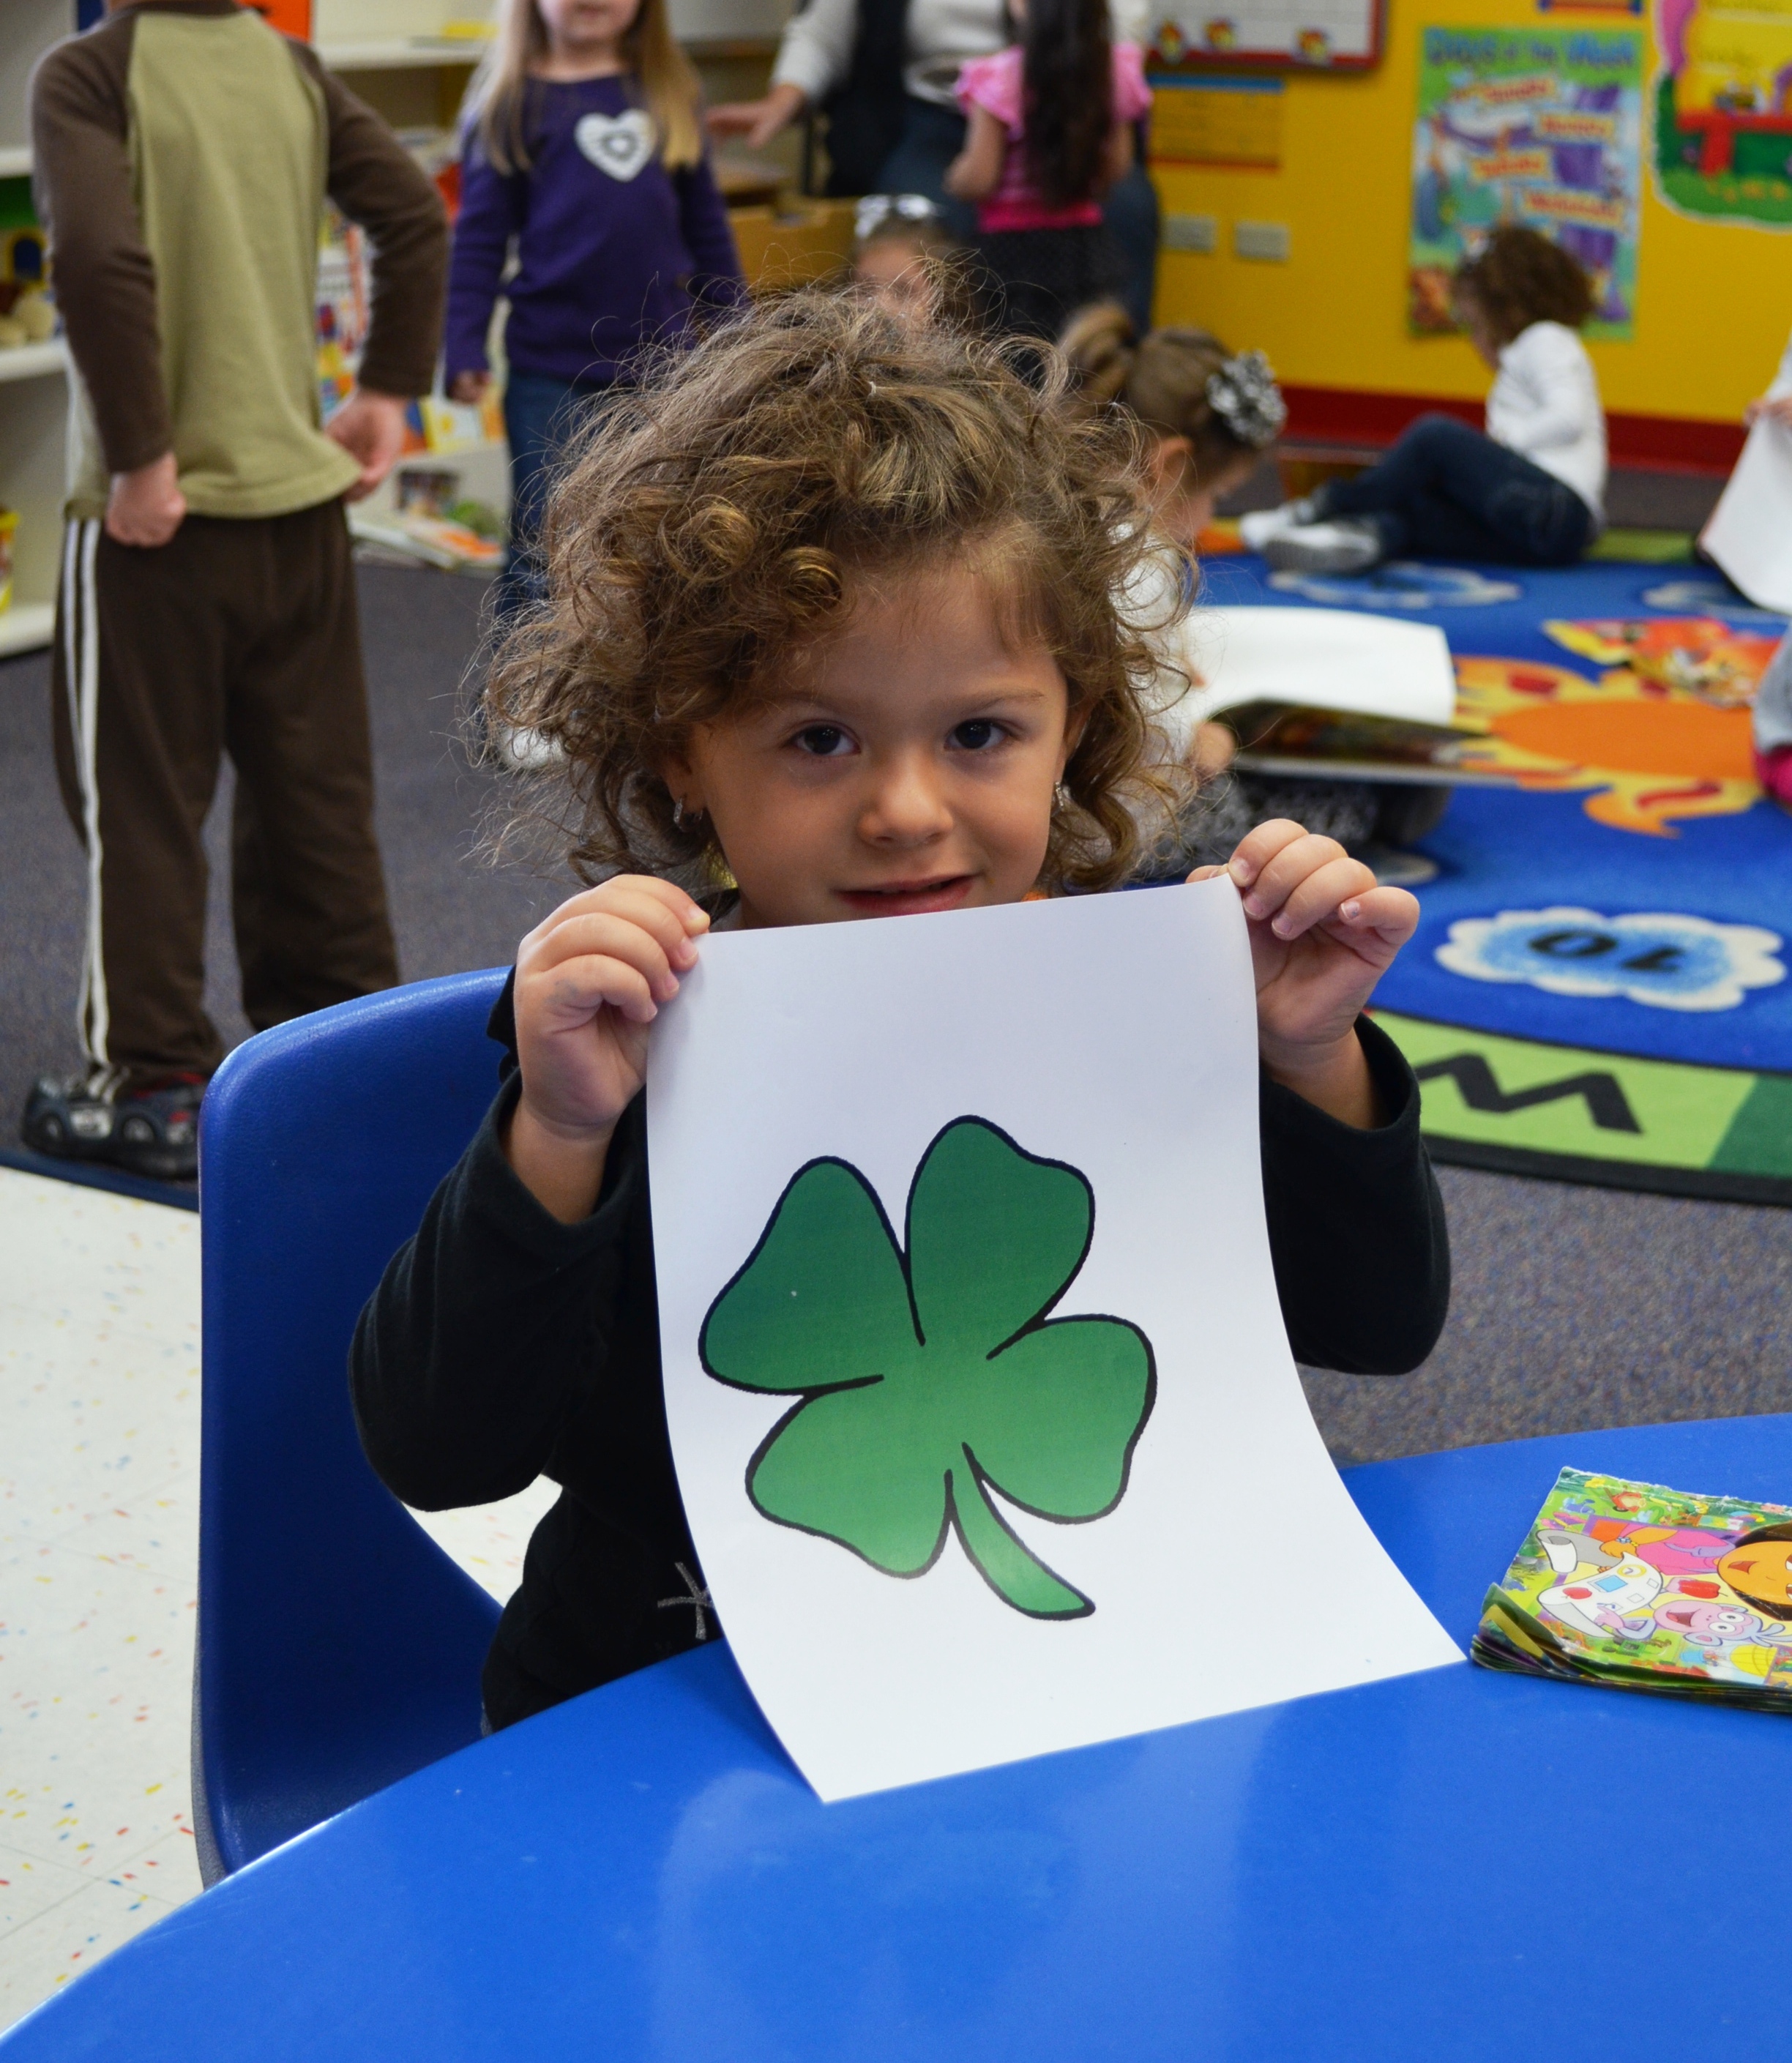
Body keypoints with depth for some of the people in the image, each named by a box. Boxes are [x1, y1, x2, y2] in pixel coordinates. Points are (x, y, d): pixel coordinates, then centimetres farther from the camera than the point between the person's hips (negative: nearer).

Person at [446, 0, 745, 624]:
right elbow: (480, 238, -3)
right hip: (552, 369, -3)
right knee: (542, 547, 2)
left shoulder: (668, 93, 9)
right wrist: (463, 350, -9)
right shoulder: (513, 102, -1)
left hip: (662, 360, 3)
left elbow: (704, 222, 14)